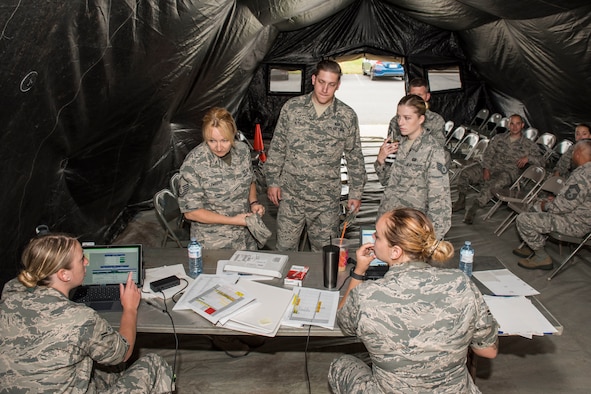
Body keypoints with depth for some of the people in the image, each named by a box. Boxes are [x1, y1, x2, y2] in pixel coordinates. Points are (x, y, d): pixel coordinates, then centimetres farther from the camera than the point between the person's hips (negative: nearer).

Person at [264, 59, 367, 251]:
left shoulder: (347, 116, -4)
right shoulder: (291, 107, -3)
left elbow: (354, 157, 4)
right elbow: (277, 147, 4)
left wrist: (356, 193, 5)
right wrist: (272, 181, 2)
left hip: (327, 200, 0)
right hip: (291, 195, 1)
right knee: (284, 250, 11)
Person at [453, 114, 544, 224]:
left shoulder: (529, 145, 10)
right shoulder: (498, 138, 18)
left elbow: (541, 161, 6)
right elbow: (488, 154, 11)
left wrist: (528, 158, -14)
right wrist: (486, 168, -7)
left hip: (508, 172, -4)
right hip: (491, 167, 4)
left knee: (492, 185, -38)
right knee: (465, 173, -19)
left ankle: (472, 210, -34)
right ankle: (461, 201, -1)